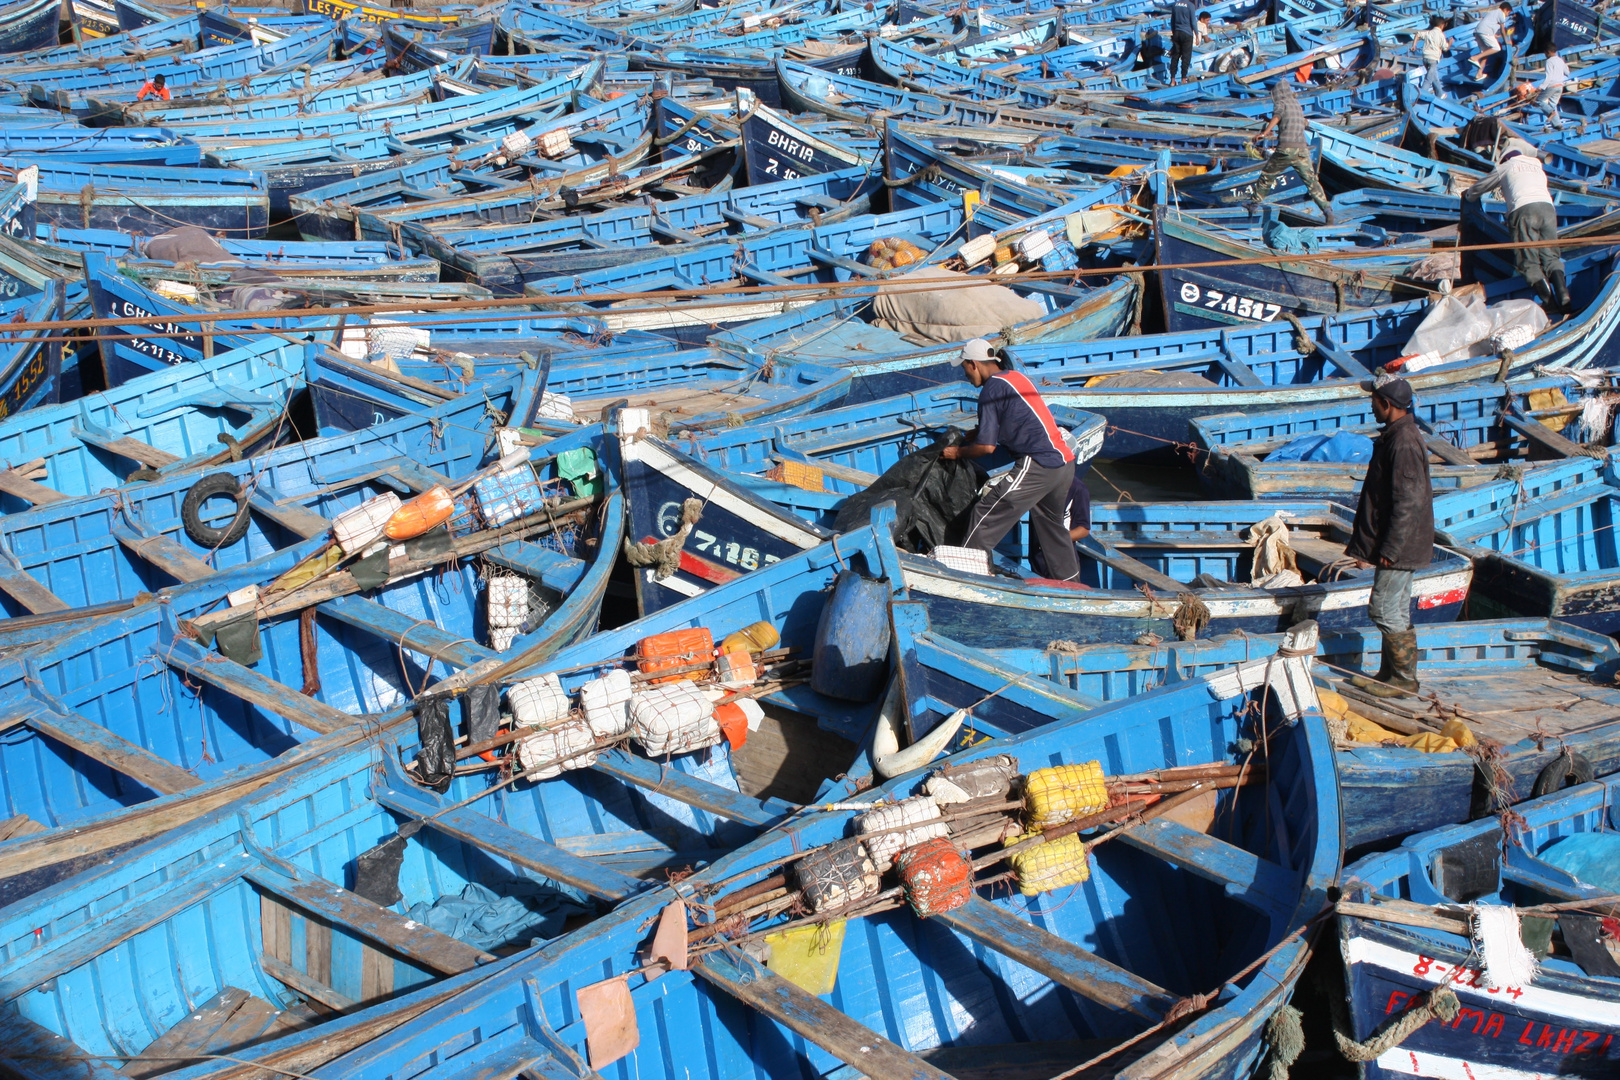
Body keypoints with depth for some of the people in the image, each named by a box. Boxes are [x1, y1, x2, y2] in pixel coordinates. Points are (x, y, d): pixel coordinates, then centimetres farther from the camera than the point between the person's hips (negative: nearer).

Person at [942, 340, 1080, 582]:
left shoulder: (992, 389, -8)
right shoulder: (1017, 377, 18)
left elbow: (987, 446, -8)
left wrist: (958, 453, 8)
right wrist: (973, 435, 29)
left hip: (1038, 465, -9)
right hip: (1065, 462, 9)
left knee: (986, 513, -5)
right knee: (1052, 525, 23)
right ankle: (1070, 582, 31)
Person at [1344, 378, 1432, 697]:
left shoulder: (1404, 443, -21)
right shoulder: (1394, 436, 12)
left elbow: (1408, 502, -24)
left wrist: (1390, 549, -22)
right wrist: (1366, 545, 21)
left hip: (1399, 545, -10)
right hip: (1391, 543, 10)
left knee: (1385, 609, -5)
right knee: (1394, 610, 15)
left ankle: (1405, 679, 3)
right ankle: (1390, 672, 23)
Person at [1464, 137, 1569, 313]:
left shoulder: (1504, 168, 22)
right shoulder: (1537, 165, 34)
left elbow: (1478, 188, 35)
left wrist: (1468, 195, 58)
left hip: (1523, 209, -4)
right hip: (1547, 207, 4)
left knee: (1529, 262, -6)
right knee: (1550, 257, 2)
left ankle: (1550, 301, -23)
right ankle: (1564, 296, -22)